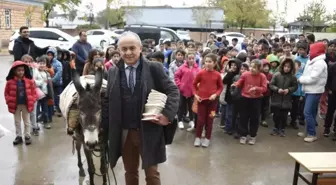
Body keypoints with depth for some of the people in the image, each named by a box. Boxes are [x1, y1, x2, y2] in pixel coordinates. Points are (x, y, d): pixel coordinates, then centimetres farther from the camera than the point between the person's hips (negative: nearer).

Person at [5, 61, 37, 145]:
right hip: (15, 105, 1)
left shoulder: (29, 80, -7)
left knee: (27, 121, 11)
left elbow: (33, 91, -1)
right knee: (17, 122, 13)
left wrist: (32, 101, -7)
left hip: (26, 104, 0)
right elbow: (6, 93, 0)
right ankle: (19, 136, 24)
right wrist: (9, 101, -8)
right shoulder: (10, 81, -8)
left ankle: (27, 136, 22)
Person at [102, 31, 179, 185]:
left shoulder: (154, 68, -7)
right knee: (130, 172, 20)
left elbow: (173, 91, -6)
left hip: (149, 131, -3)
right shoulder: (113, 72, 3)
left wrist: (168, 114, -20)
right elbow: (108, 102, 6)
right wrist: (104, 129, 1)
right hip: (124, 133, 3)